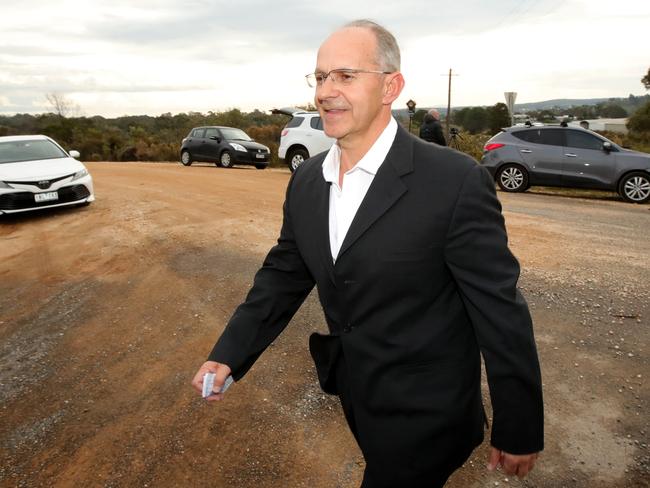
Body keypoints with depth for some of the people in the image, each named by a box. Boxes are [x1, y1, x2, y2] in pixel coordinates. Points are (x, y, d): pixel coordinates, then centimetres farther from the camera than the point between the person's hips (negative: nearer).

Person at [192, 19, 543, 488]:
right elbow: (283, 274, 5)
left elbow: (500, 310, -17)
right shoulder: (306, 180, -2)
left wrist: (519, 428, -9)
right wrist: (228, 355, -5)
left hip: (422, 415, -6)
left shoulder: (455, 181, -22)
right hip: (354, 395, 6)